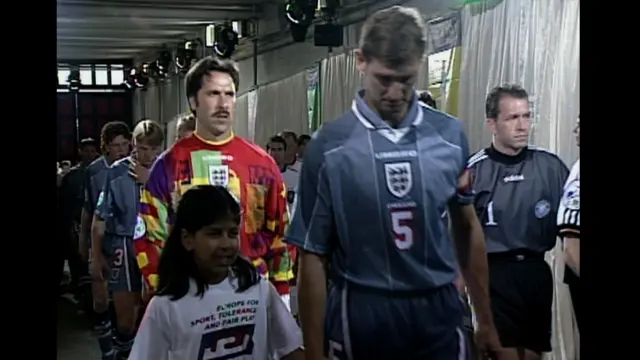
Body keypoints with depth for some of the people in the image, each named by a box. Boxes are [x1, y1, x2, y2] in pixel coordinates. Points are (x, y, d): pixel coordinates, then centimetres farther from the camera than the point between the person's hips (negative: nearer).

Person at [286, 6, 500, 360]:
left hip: (438, 312, 2)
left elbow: (467, 227, 11)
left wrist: (485, 322, 13)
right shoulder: (328, 146, -8)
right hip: (361, 315, -2)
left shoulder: (449, 135, 0)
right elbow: (313, 257, -6)